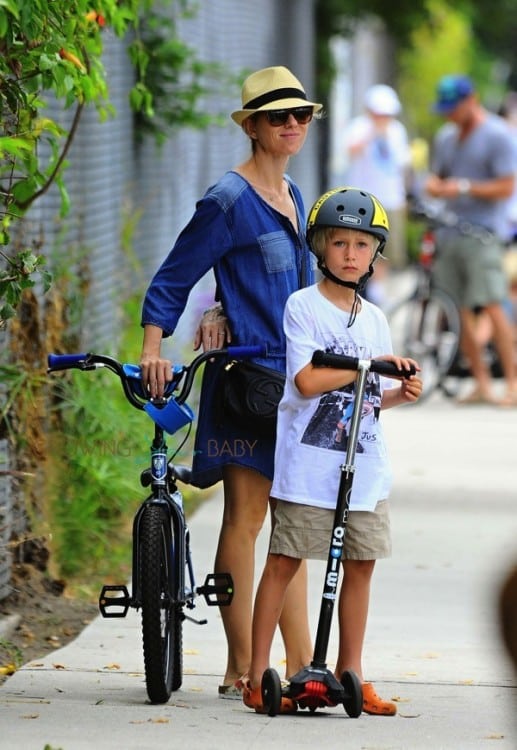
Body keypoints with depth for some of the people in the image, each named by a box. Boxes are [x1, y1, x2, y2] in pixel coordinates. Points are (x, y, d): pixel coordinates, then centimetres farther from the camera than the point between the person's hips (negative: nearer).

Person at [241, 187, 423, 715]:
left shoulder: (374, 319, 13)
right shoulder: (304, 306, -5)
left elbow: (372, 397, 16)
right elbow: (306, 380, -16)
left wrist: (401, 393, -4)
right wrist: (369, 365, -16)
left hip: (364, 466, 6)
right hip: (309, 463, -6)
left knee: (361, 563, 8)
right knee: (284, 562, -3)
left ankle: (350, 672, 19)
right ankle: (257, 675, 1)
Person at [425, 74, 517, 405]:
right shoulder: (445, 137, 17)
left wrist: (465, 188, -16)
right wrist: (433, 185, 0)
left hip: (482, 232, -6)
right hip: (449, 232, 6)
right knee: (460, 312, 1)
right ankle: (482, 384, 6)